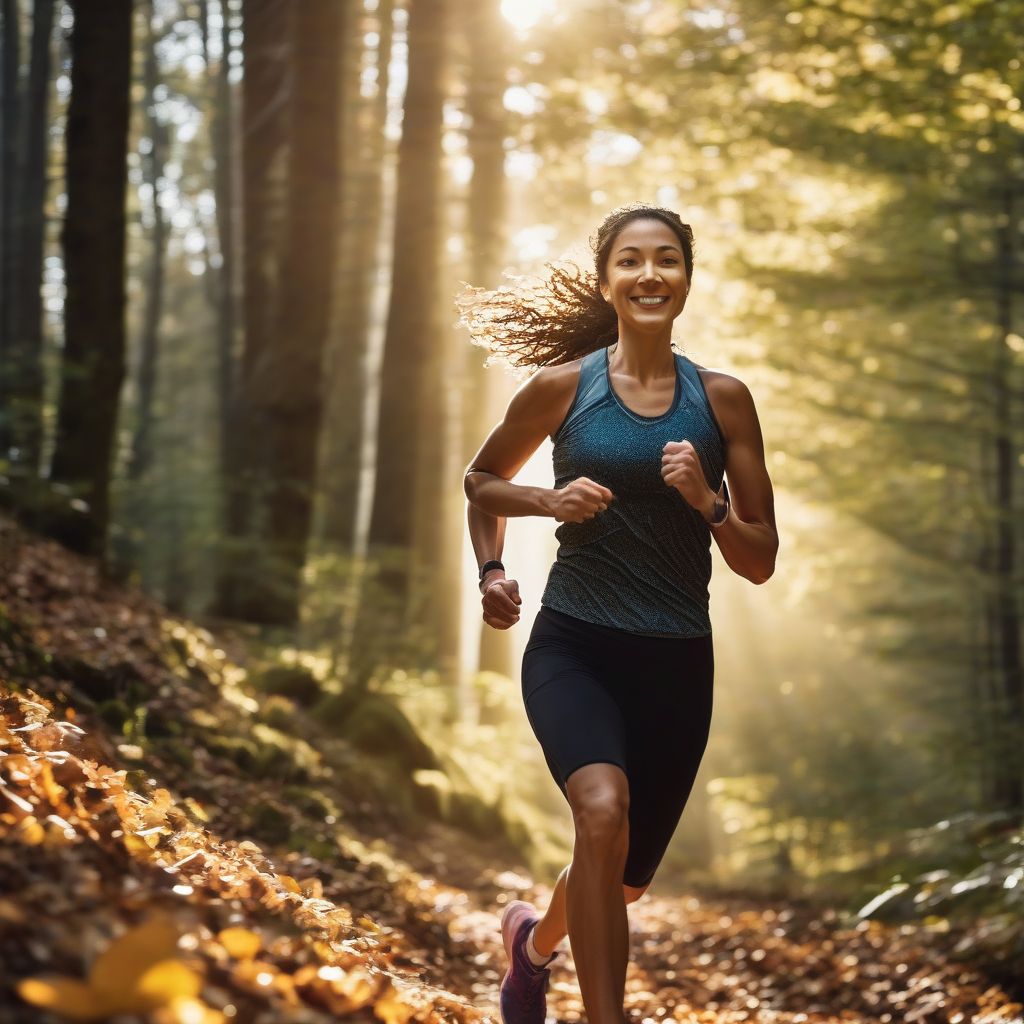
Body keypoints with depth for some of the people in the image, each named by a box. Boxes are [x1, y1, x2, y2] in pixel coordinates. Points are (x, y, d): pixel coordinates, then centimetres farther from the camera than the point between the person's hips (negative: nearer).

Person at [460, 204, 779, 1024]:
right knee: (604, 810, -33)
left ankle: (535, 940, 52)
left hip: (677, 663, 3)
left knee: (626, 880, 17)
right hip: (574, 647, -2)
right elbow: (482, 481, 15)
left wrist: (707, 501, -15)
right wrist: (492, 570, -2)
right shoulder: (562, 386, -3)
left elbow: (761, 562, 3)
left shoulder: (723, 398, -1)